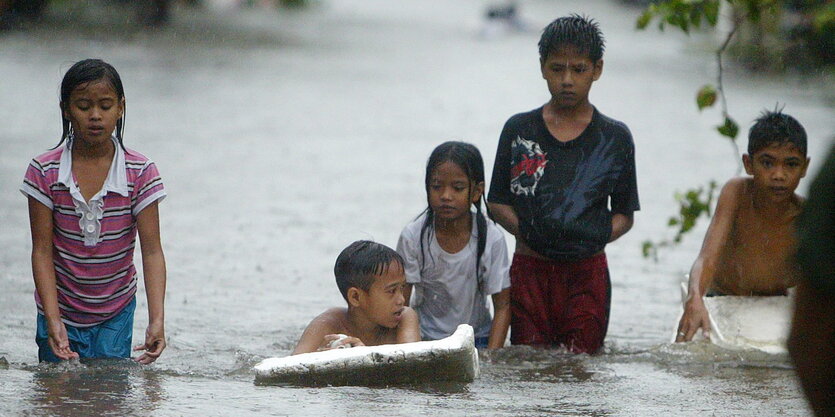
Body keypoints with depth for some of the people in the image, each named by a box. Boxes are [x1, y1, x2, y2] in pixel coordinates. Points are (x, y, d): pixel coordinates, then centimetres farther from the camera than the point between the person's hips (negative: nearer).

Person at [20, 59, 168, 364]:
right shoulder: (45, 172, -10)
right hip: (60, 311, 0)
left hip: (115, 315, 0)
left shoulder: (140, 173, -10)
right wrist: (53, 321, -20)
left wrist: (156, 320, -26)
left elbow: (152, 251, -14)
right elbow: (42, 251, -10)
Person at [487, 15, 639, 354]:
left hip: (587, 271, -1)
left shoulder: (614, 138, 4)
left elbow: (624, 214, 8)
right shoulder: (519, 130, 6)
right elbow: (497, 202, 9)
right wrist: (525, 230, -9)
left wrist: (599, 236, -12)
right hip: (530, 269, 1)